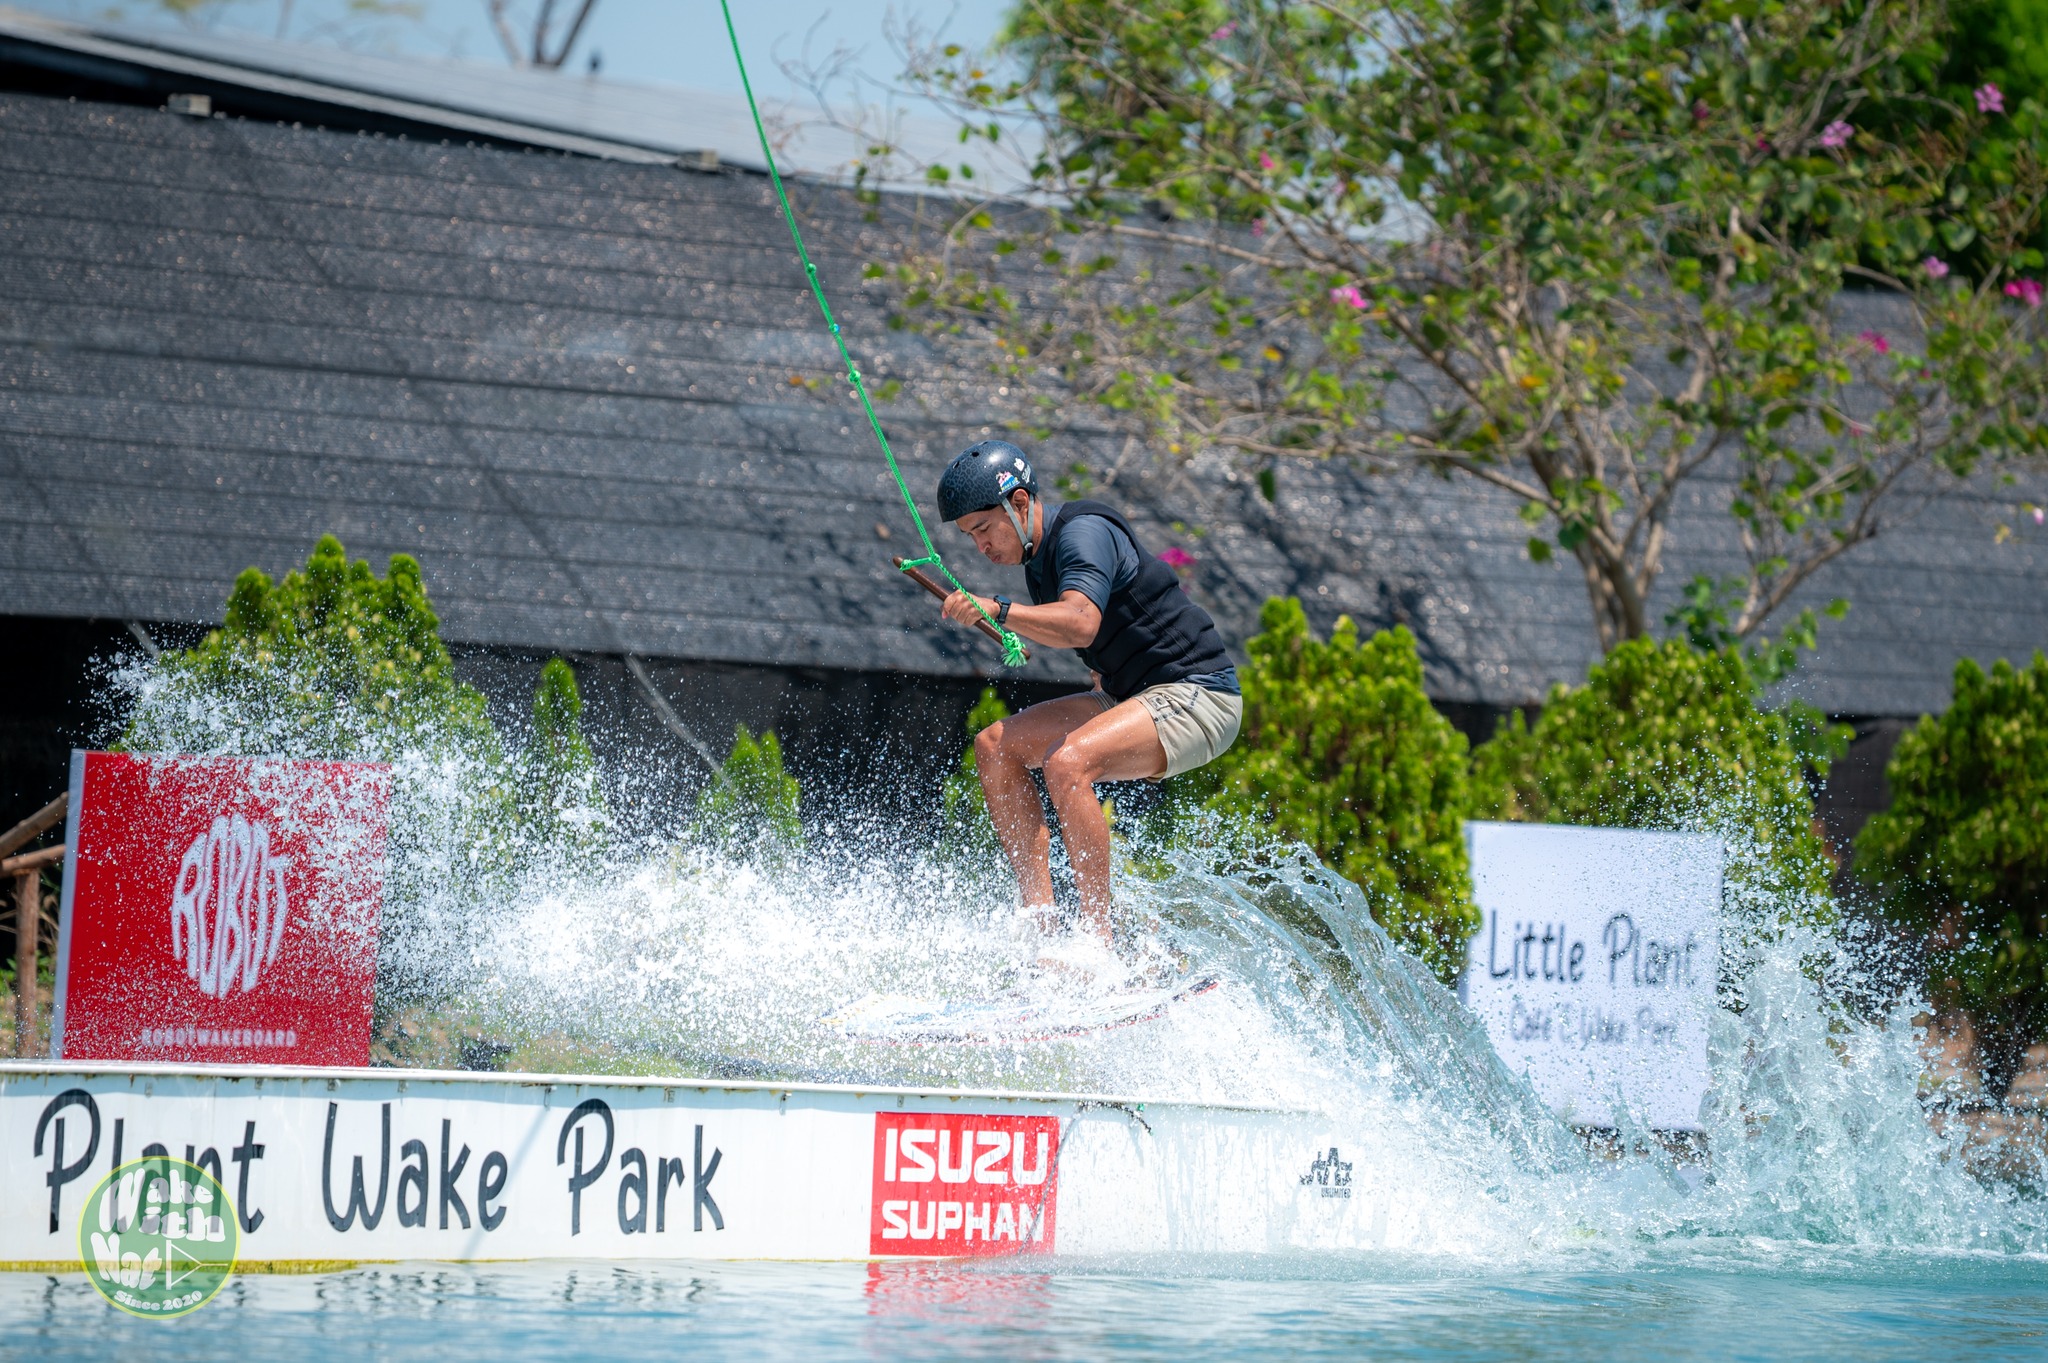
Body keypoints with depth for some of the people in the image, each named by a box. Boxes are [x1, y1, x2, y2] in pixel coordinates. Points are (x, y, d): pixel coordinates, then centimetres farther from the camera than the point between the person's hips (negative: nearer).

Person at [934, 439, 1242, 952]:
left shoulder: (1083, 533, -17)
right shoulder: (1040, 557, 12)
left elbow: (1081, 625, -36)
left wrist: (996, 610, -44)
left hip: (1197, 696, -10)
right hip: (1131, 697, 10)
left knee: (1066, 764, -31)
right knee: (995, 746, 1)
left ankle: (1099, 941, -29)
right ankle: (1039, 917, -9)